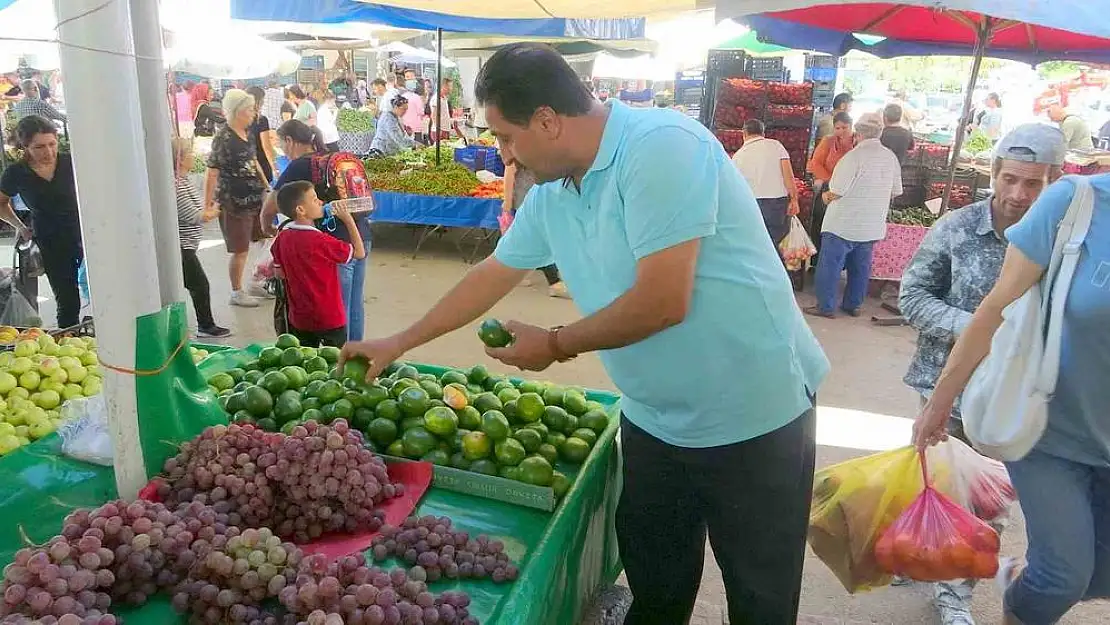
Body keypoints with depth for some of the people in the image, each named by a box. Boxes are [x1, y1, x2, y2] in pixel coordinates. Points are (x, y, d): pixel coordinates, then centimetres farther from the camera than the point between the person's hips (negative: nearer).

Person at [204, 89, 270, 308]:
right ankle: (237, 293, 18)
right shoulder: (223, 138, -16)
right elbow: (212, 173, -17)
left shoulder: (248, 133, 7)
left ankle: (257, 283, 28)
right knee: (240, 250, 2)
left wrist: (267, 186, 20)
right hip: (234, 202, -8)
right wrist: (208, 204, -19)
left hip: (255, 198, 8)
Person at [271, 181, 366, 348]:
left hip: (298, 319, 7)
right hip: (329, 319, -6)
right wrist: (348, 220, -9)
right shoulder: (320, 241, -21)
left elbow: (280, 274, 8)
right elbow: (359, 253, -14)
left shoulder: (282, 237, -1)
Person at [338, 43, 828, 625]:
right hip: (655, 419, 7)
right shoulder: (550, 193, 2)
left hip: (752, 418, -7)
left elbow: (663, 302, -28)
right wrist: (398, 342, 19)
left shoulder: (661, 147, -23)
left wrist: (554, 345, -12)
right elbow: (492, 274, 15)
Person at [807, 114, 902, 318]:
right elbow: (896, 192, 12)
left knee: (829, 265, 3)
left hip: (844, 225, -6)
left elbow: (836, 192, -19)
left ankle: (826, 307, 6)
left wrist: (827, 196, 3)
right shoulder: (891, 157, 3)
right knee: (860, 267, 16)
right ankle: (853, 305, 24)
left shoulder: (854, 156, -18)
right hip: (873, 226, 7)